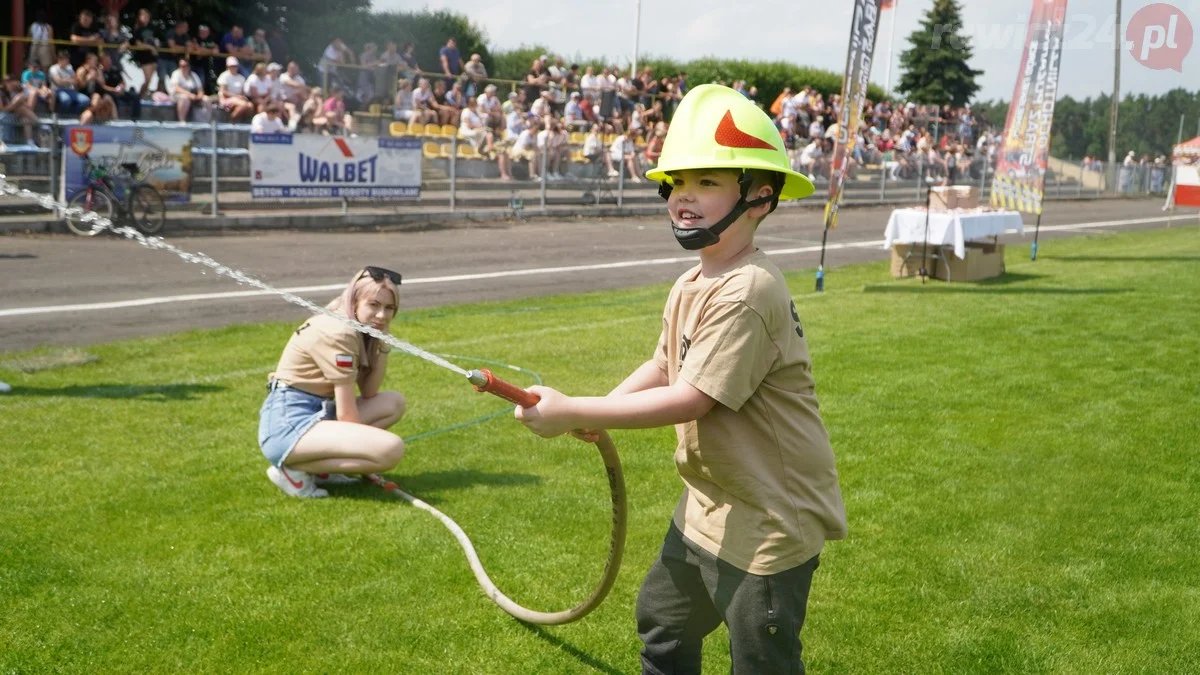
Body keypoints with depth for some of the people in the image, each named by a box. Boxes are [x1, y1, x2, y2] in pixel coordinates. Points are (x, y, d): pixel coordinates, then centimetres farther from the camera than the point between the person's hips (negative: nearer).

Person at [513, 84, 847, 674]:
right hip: (709, 507, 10)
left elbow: (690, 400, -30)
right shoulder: (690, 286, 3)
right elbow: (663, 367, 12)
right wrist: (599, 415, -6)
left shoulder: (746, 294, -27)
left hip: (770, 523, -10)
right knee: (661, 622, 27)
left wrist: (572, 412, -25)